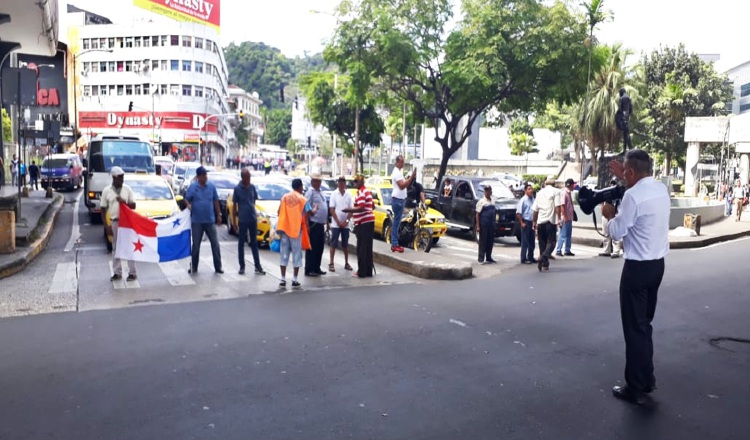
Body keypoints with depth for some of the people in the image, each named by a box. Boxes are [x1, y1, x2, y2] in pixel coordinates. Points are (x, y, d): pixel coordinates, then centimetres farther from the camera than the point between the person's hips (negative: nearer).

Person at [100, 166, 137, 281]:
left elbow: (133, 206, 2)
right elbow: (103, 209, 3)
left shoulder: (127, 189, 1)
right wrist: (106, 226, -3)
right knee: (116, 248, 8)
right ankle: (117, 273, 17)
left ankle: (132, 273, 7)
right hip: (114, 222, 1)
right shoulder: (106, 190, 0)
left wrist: (124, 202, -17)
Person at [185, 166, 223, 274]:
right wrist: (189, 205, -22)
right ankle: (193, 267, 19)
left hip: (210, 220, 1)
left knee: (215, 243, 1)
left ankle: (218, 267, 7)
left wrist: (218, 214, 8)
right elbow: (186, 199, 0)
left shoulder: (212, 186, 2)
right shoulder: (192, 187, -2)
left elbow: (216, 201, 8)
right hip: (196, 221, -1)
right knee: (196, 244, 7)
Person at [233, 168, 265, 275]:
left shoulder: (252, 187, 2)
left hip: (253, 219, 3)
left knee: (254, 243, 9)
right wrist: (235, 221, -4)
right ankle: (242, 266, 14)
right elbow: (235, 205, -3)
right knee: (241, 243, 6)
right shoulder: (237, 188, -7)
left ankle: (258, 266, 12)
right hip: (242, 220, -3)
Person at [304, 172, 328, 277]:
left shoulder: (320, 193, 18)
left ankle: (317, 268, 21)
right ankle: (309, 270, 0)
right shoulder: (310, 192, -9)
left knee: (320, 247, 12)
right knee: (312, 248, -5)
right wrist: (307, 224, -21)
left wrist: (326, 221, 20)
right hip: (314, 224, -9)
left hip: (321, 224, 9)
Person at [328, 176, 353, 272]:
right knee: (333, 244, -1)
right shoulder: (334, 194, -2)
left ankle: (346, 263, 18)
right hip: (336, 224, -3)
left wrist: (346, 221, -8)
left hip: (345, 224, 3)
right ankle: (331, 263, 4)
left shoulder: (348, 195, 4)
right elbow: (332, 210, -5)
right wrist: (338, 222, -10)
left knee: (345, 244, 10)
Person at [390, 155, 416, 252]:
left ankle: (394, 244, 17)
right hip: (397, 200, -11)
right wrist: (411, 177, -24)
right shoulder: (396, 172, -13)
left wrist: (410, 178, 5)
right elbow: (402, 186, -23)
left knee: (396, 222, 12)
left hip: (399, 200, 11)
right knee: (396, 222, -9)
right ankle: (395, 245, -7)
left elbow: (405, 185, 20)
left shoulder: (399, 172, 19)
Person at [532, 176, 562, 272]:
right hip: (551, 221, -4)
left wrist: (534, 222, 21)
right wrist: (559, 219, -13)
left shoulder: (540, 192, 15)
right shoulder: (555, 191, 1)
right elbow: (557, 206, -12)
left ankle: (545, 264, 15)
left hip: (540, 221, 4)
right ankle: (544, 256, -27)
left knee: (542, 243, 12)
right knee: (551, 242, -2)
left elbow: (535, 209, 15)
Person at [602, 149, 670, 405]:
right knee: (645, 323, 19)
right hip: (657, 264, 9)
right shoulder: (661, 189, 6)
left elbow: (617, 232, -15)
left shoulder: (632, 196, -20)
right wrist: (625, 181, 26)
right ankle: (647, 379, 31)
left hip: (638, 268, -9)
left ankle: (636, 389, 10)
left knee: (634, 327, 1)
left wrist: (609, 215, 3)